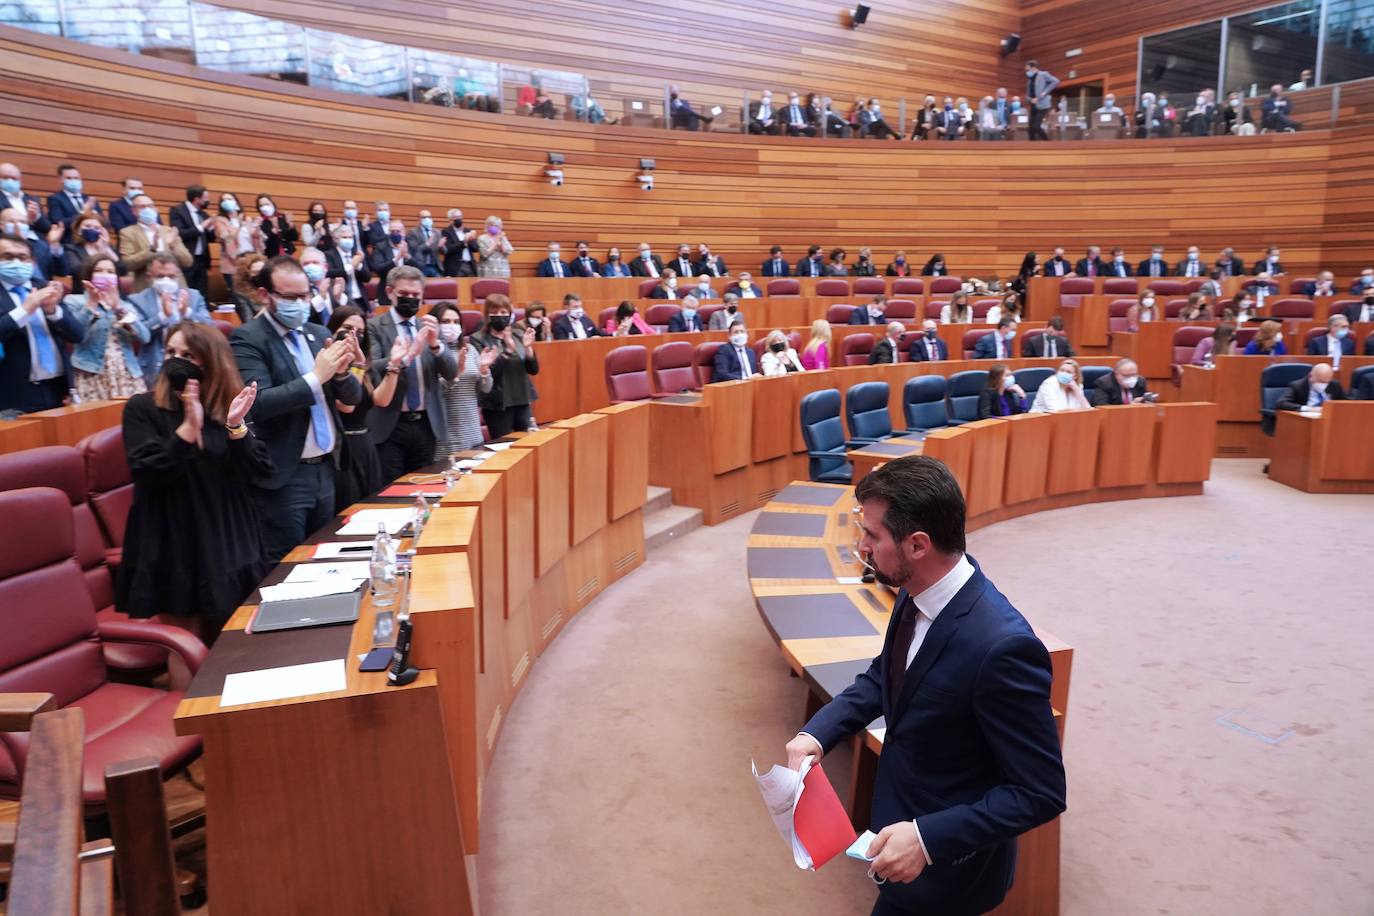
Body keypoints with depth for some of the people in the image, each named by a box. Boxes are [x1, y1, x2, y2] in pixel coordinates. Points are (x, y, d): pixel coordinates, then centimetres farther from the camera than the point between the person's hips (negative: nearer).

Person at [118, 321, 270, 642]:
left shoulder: (231, 406, 4)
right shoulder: (142, 408, -4)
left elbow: (263, 472, -5)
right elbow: (147, 474, -16)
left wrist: (236, 426, -19)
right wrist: (189, 427, -25)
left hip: (231, 548, 3)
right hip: (174, 550, -2)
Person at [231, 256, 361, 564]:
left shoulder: (319, 334, 10)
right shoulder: (247, 338, -10)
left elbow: (353, 396, 8)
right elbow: (258, 403, -22)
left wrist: (341, 371, -12)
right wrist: (315, 376, -24)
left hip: (325, 469, 7)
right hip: (283, 476, -6)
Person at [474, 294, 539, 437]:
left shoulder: (517, 337, 8)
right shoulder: (479, 340, -5)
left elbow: (533, 370, 7)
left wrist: (528, 348, -10)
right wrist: (508, 350, -21)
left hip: (522, 402, 4)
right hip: (497, 405, -4)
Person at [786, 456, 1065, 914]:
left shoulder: (1001, 646, -35)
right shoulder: (916, 595, -10)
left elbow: (1040, 792, -26)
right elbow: (882, 678, 6)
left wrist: (928, 839, -31)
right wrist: (816, 732, -9)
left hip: (947, 860, -7)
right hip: (903, 812, 7)